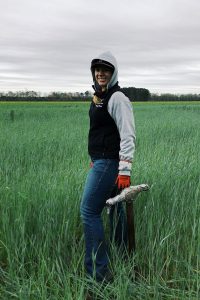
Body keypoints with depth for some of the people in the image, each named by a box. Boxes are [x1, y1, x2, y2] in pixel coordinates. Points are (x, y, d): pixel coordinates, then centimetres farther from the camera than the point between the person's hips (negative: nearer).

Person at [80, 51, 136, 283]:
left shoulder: (117, 98, -15)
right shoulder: (99, 96, 13)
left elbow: (128, 136, -20)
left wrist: (125, 171, -24)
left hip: (109, 163, -10)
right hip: (101, 161, 10)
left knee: (89, 212, -9)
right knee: (114, 209, 17)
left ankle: (98, 271, -1)